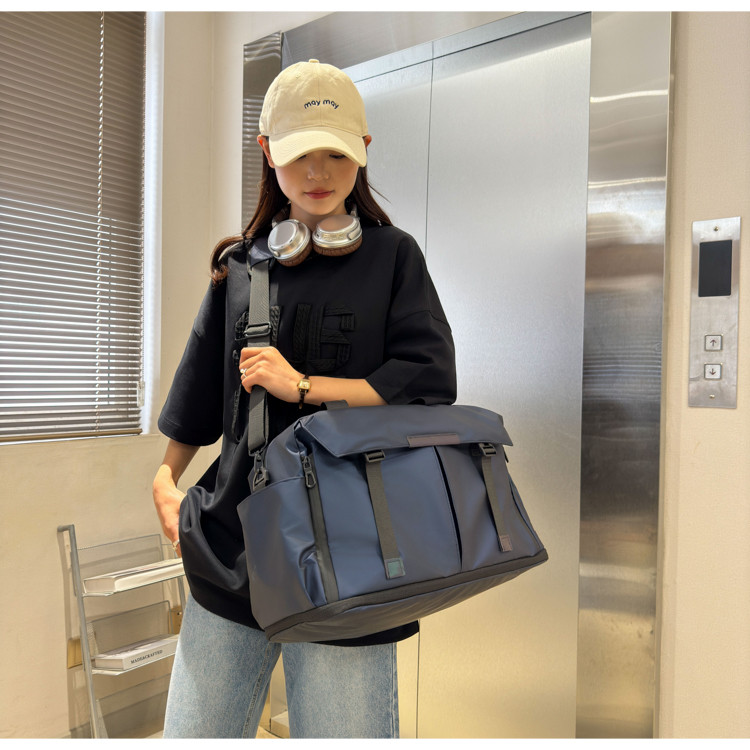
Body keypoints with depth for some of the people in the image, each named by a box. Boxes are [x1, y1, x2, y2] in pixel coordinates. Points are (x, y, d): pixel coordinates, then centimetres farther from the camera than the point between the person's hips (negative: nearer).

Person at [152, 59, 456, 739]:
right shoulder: (240, 265, 11)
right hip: (233, 546, 3)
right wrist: (166, 477, 17)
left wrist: (302, 385, -10)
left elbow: (431, 379, -8)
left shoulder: (391, 256, 3)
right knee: (194, 734, 12)